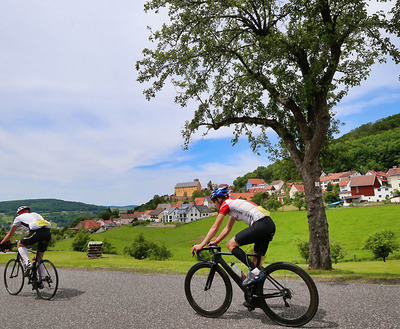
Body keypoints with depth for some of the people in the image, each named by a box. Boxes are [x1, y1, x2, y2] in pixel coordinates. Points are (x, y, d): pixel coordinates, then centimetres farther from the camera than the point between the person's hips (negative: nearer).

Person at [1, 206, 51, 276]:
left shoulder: (19, 217, 27)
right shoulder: (36, 214, 38)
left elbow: (10, 234, 36)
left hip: (36, 232, -5)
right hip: (48, 233, 5)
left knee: (20, 244, 23)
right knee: (40, 257, 21)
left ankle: (27, 263, 3)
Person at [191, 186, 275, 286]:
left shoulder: (225, 204, 1)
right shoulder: (234, 203, 27)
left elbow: (214, 228, 0)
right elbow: (227, 228, 32)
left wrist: (201, 245, 6)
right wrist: (216, 241, 31)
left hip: (260, 225, -10)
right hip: (270, 225, 10)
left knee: (231, 245, -3)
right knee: (257, 261, 13)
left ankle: (254, 271, -8)